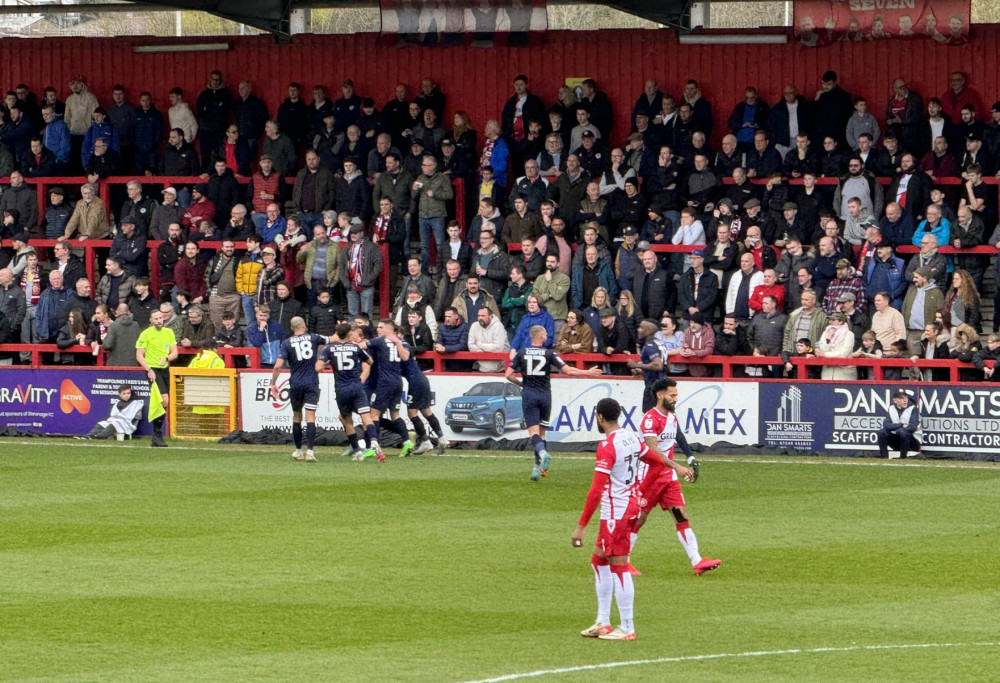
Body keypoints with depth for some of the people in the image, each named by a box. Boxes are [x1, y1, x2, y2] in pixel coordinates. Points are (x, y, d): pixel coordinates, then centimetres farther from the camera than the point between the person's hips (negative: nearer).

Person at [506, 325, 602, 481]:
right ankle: (538, 467, 12)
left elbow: (508, 375, -1)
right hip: (545, 395, 1)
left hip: (529, 395, -1)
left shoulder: (521, 353, 2)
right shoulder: (549, 353, -2)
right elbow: (568, 370, -6)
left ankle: (542, 452, -36)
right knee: (542, 431, 13)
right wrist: (588, 373, 6)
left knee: (534, 431, -6)